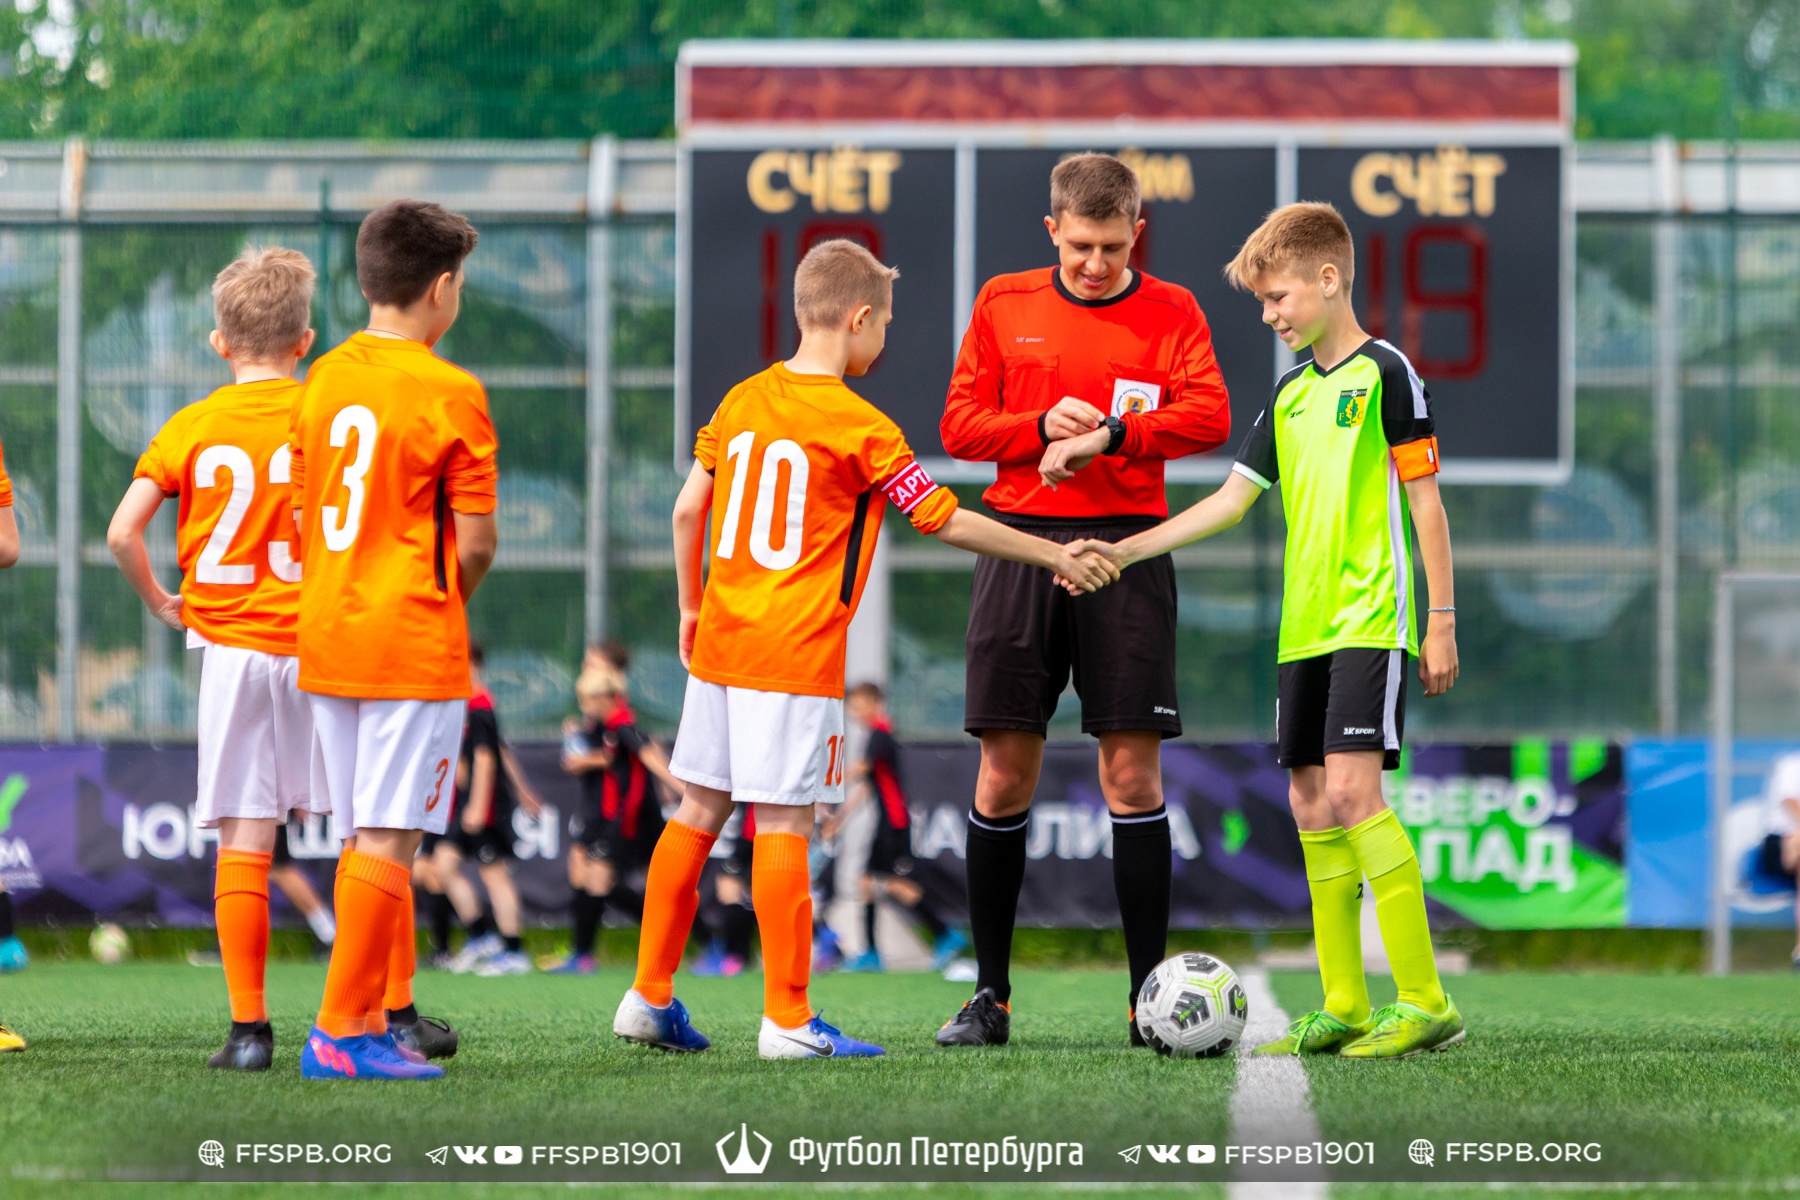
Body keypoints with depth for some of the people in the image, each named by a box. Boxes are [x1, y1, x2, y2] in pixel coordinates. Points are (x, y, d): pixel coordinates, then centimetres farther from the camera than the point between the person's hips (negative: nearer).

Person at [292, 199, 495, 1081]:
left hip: (325, 638, 7)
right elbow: (474, 544, -9)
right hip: (415, 646, -7)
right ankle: (342, 1031, -8)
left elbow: (304, 516, 13)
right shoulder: (449, 394, -11)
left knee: (366, 836, 15)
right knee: (386, 841, -5)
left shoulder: (323, 380, 8)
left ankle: (391, 1009, 20)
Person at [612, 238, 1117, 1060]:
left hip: (720, 645, 7)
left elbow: (689, 507, 12)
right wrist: (1056, 557, 2)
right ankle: (789, 1021, -3)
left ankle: (650, 997, 16)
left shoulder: (743, 400, 9)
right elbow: (946, 521, -6)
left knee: (698, 812, 13)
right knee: (783, 826, -5)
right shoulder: (858, 427, -10)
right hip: (796, 655, -7)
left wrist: (690, 607, 25)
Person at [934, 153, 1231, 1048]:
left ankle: (1148, 998, 0)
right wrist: (1043, 426, -11)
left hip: (1125, 548, -1)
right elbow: (959, 425, 7)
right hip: (1020, 544, 2)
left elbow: (1209, 417, -10)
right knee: (1004, 773, 1)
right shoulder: (1004, 304, 10)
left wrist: (1106, 434, -20)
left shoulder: (1170, 312, 5)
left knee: (1132, 772, -5)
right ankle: (990, 993, 10)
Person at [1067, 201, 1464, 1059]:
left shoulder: (1383, 372, -5)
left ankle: (1425, 1002, -19)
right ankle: (1344, 1007, 9)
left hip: (1371, 620, -8)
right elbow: (1232, 500, 15)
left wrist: (1442, 619, -8)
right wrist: (1122, 552, 8)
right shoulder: (1291, 393, 16)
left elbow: (1424, 500, -5)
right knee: (1311, 805, 5)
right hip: (1304, 627, 8)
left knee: (1351, 790, -19)